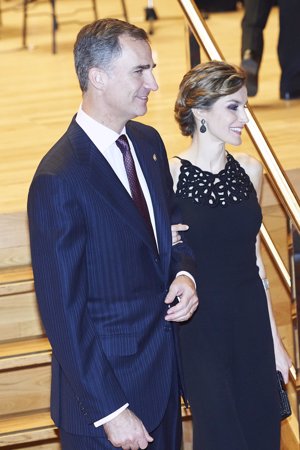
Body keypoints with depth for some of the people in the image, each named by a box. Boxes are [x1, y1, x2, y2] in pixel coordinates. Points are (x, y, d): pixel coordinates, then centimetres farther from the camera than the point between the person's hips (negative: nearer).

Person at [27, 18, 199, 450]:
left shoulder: (148, 141, 1)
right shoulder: (58, 181, -24)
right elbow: (63, 311, -21)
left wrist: (184, 272, -7)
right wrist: (109, 411, -19)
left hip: (165, 363, 7)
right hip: (106, 381, -7)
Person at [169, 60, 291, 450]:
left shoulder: (249, 170, 4)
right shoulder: (169, 175, -12)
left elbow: (254, 259, 11)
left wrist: (275, 339, 12)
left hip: (252, 321, 5)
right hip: (199, 326, -5)